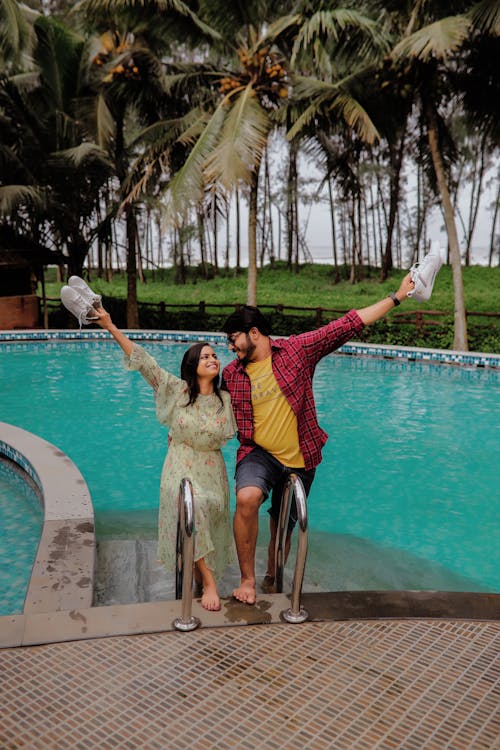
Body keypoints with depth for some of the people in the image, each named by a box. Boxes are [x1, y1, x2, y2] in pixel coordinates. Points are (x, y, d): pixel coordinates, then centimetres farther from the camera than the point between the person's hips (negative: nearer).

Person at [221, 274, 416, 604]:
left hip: (300, 459, 0)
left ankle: (271, 581, 45)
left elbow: (348, 325, -9)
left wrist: (397, 297, -10)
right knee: (247, 498, -30)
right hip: (259, 454, 0)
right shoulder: (231, 374, 1)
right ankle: (248, 580, -10)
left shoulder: (297, 349, -8)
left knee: (283, 529, 15)